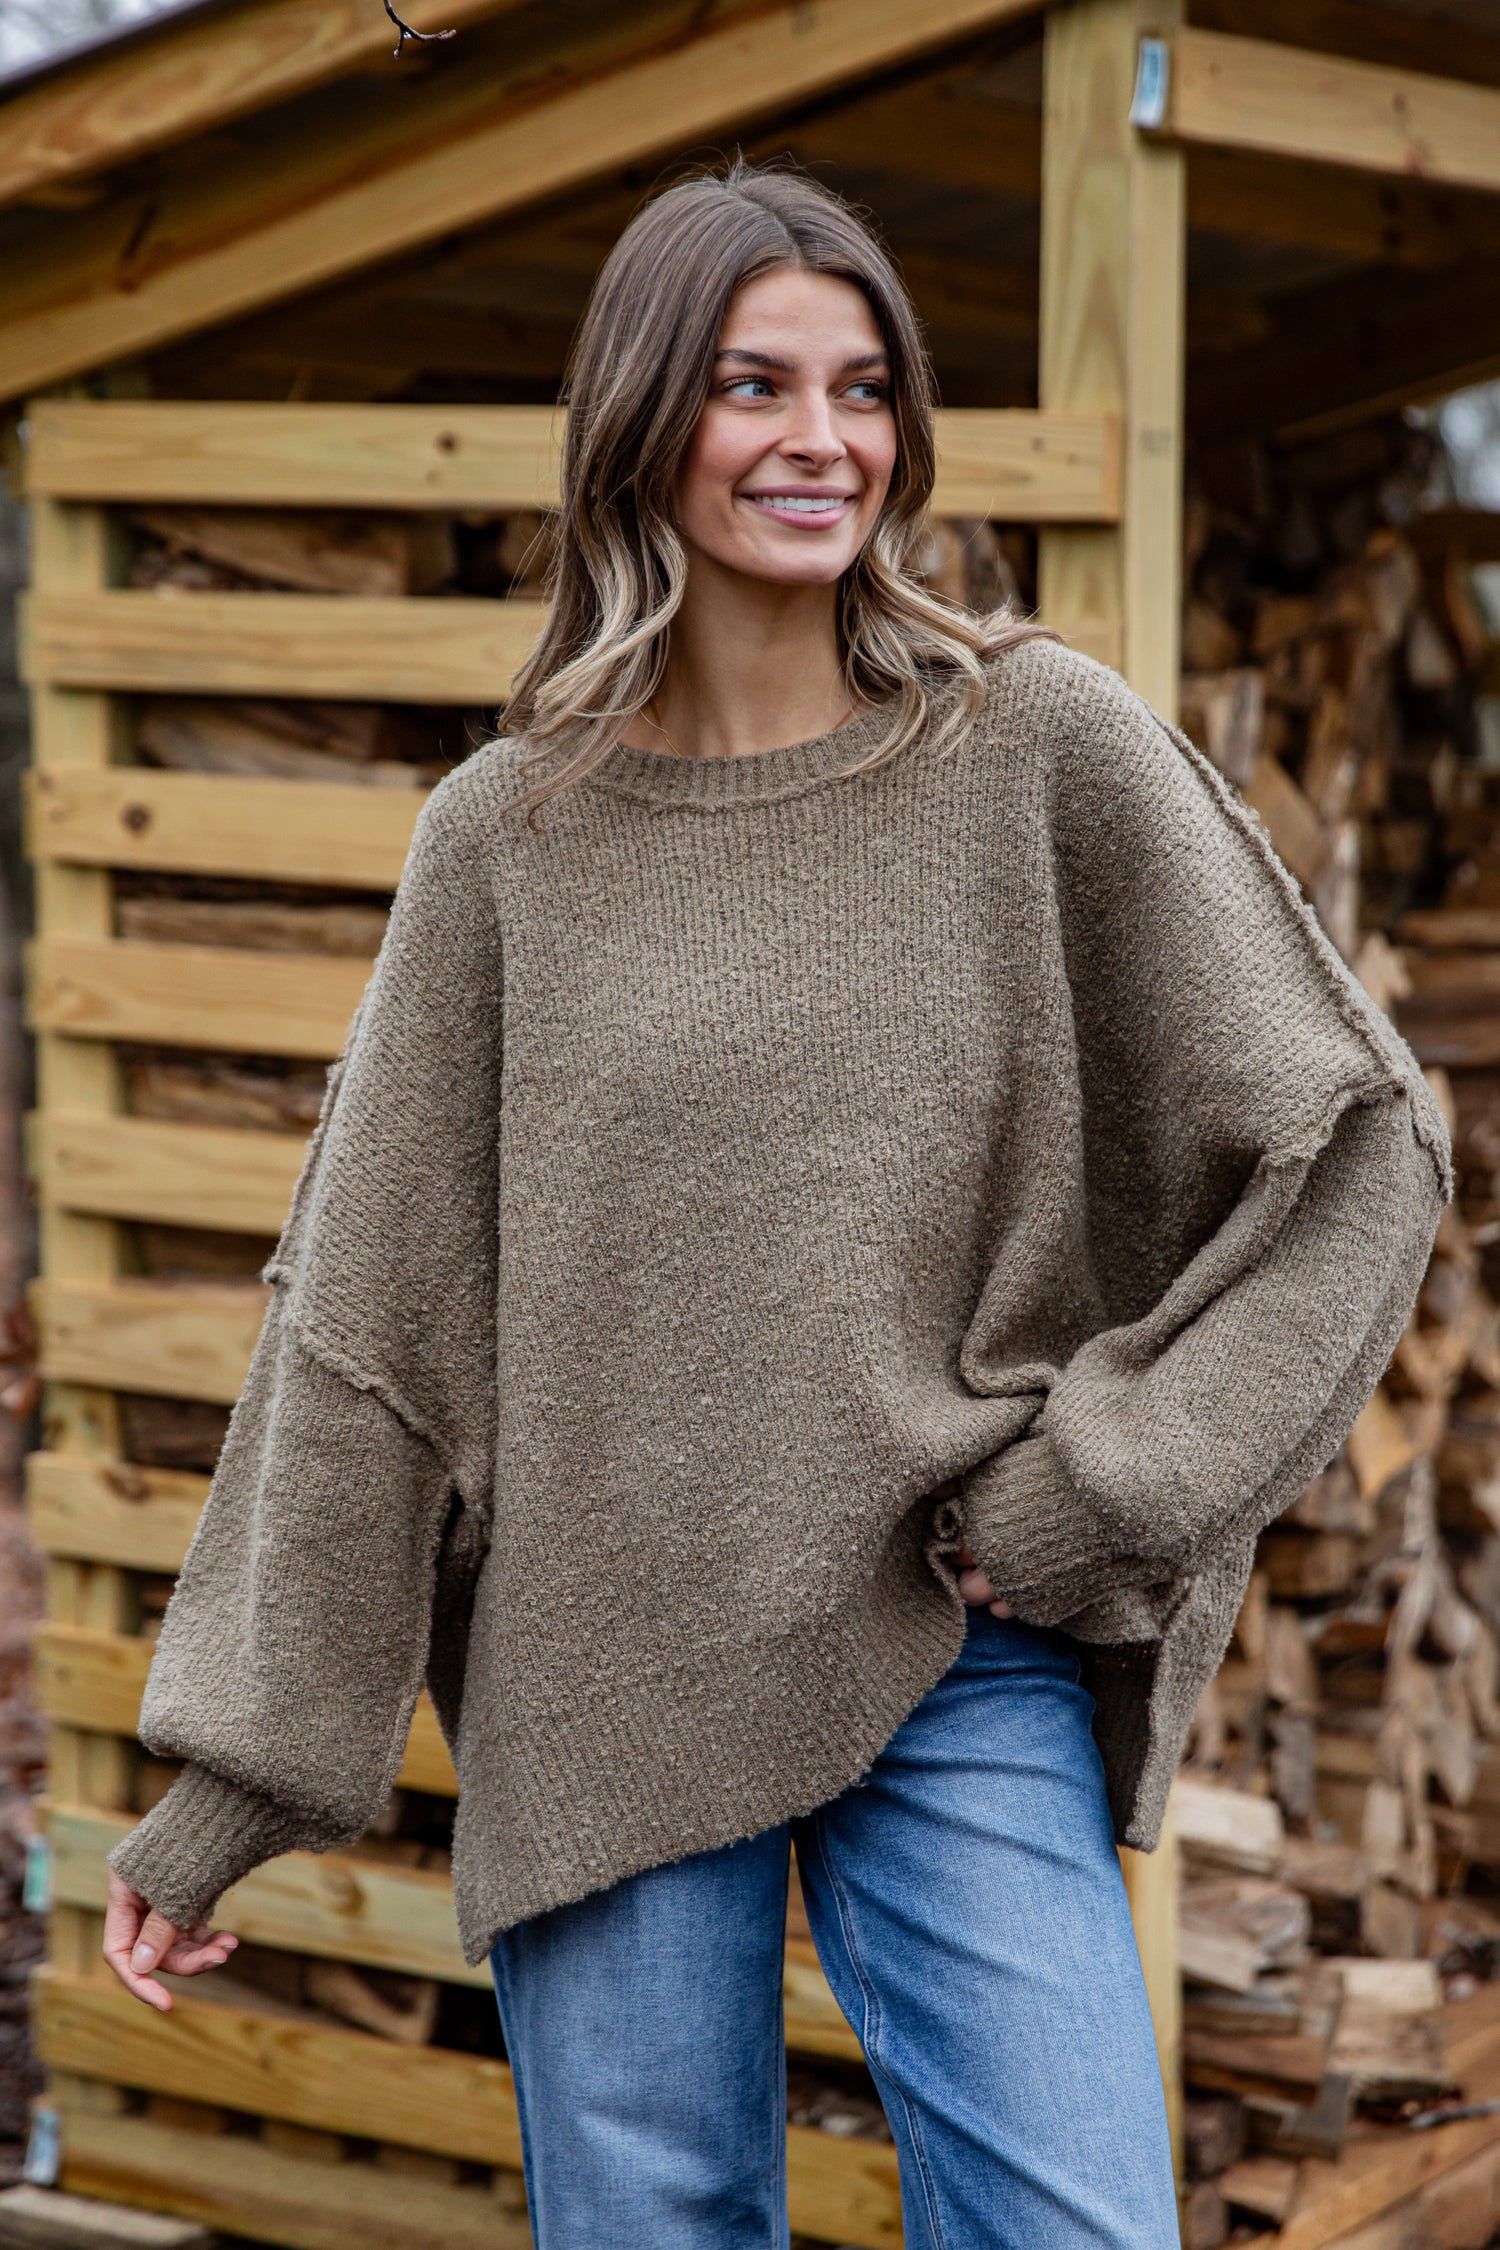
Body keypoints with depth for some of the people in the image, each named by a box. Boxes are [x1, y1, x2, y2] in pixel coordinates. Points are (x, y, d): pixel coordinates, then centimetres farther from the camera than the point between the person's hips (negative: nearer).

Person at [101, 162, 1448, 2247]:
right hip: (608, 1687, 1)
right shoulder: (509, 834, 3)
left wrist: (1104, 1482, -7)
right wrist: (221, 1782, 4)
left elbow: (1358, 1140, 2)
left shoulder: (1045, 745, -1)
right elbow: (366, 1318, 5)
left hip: (964, 1672, -1)